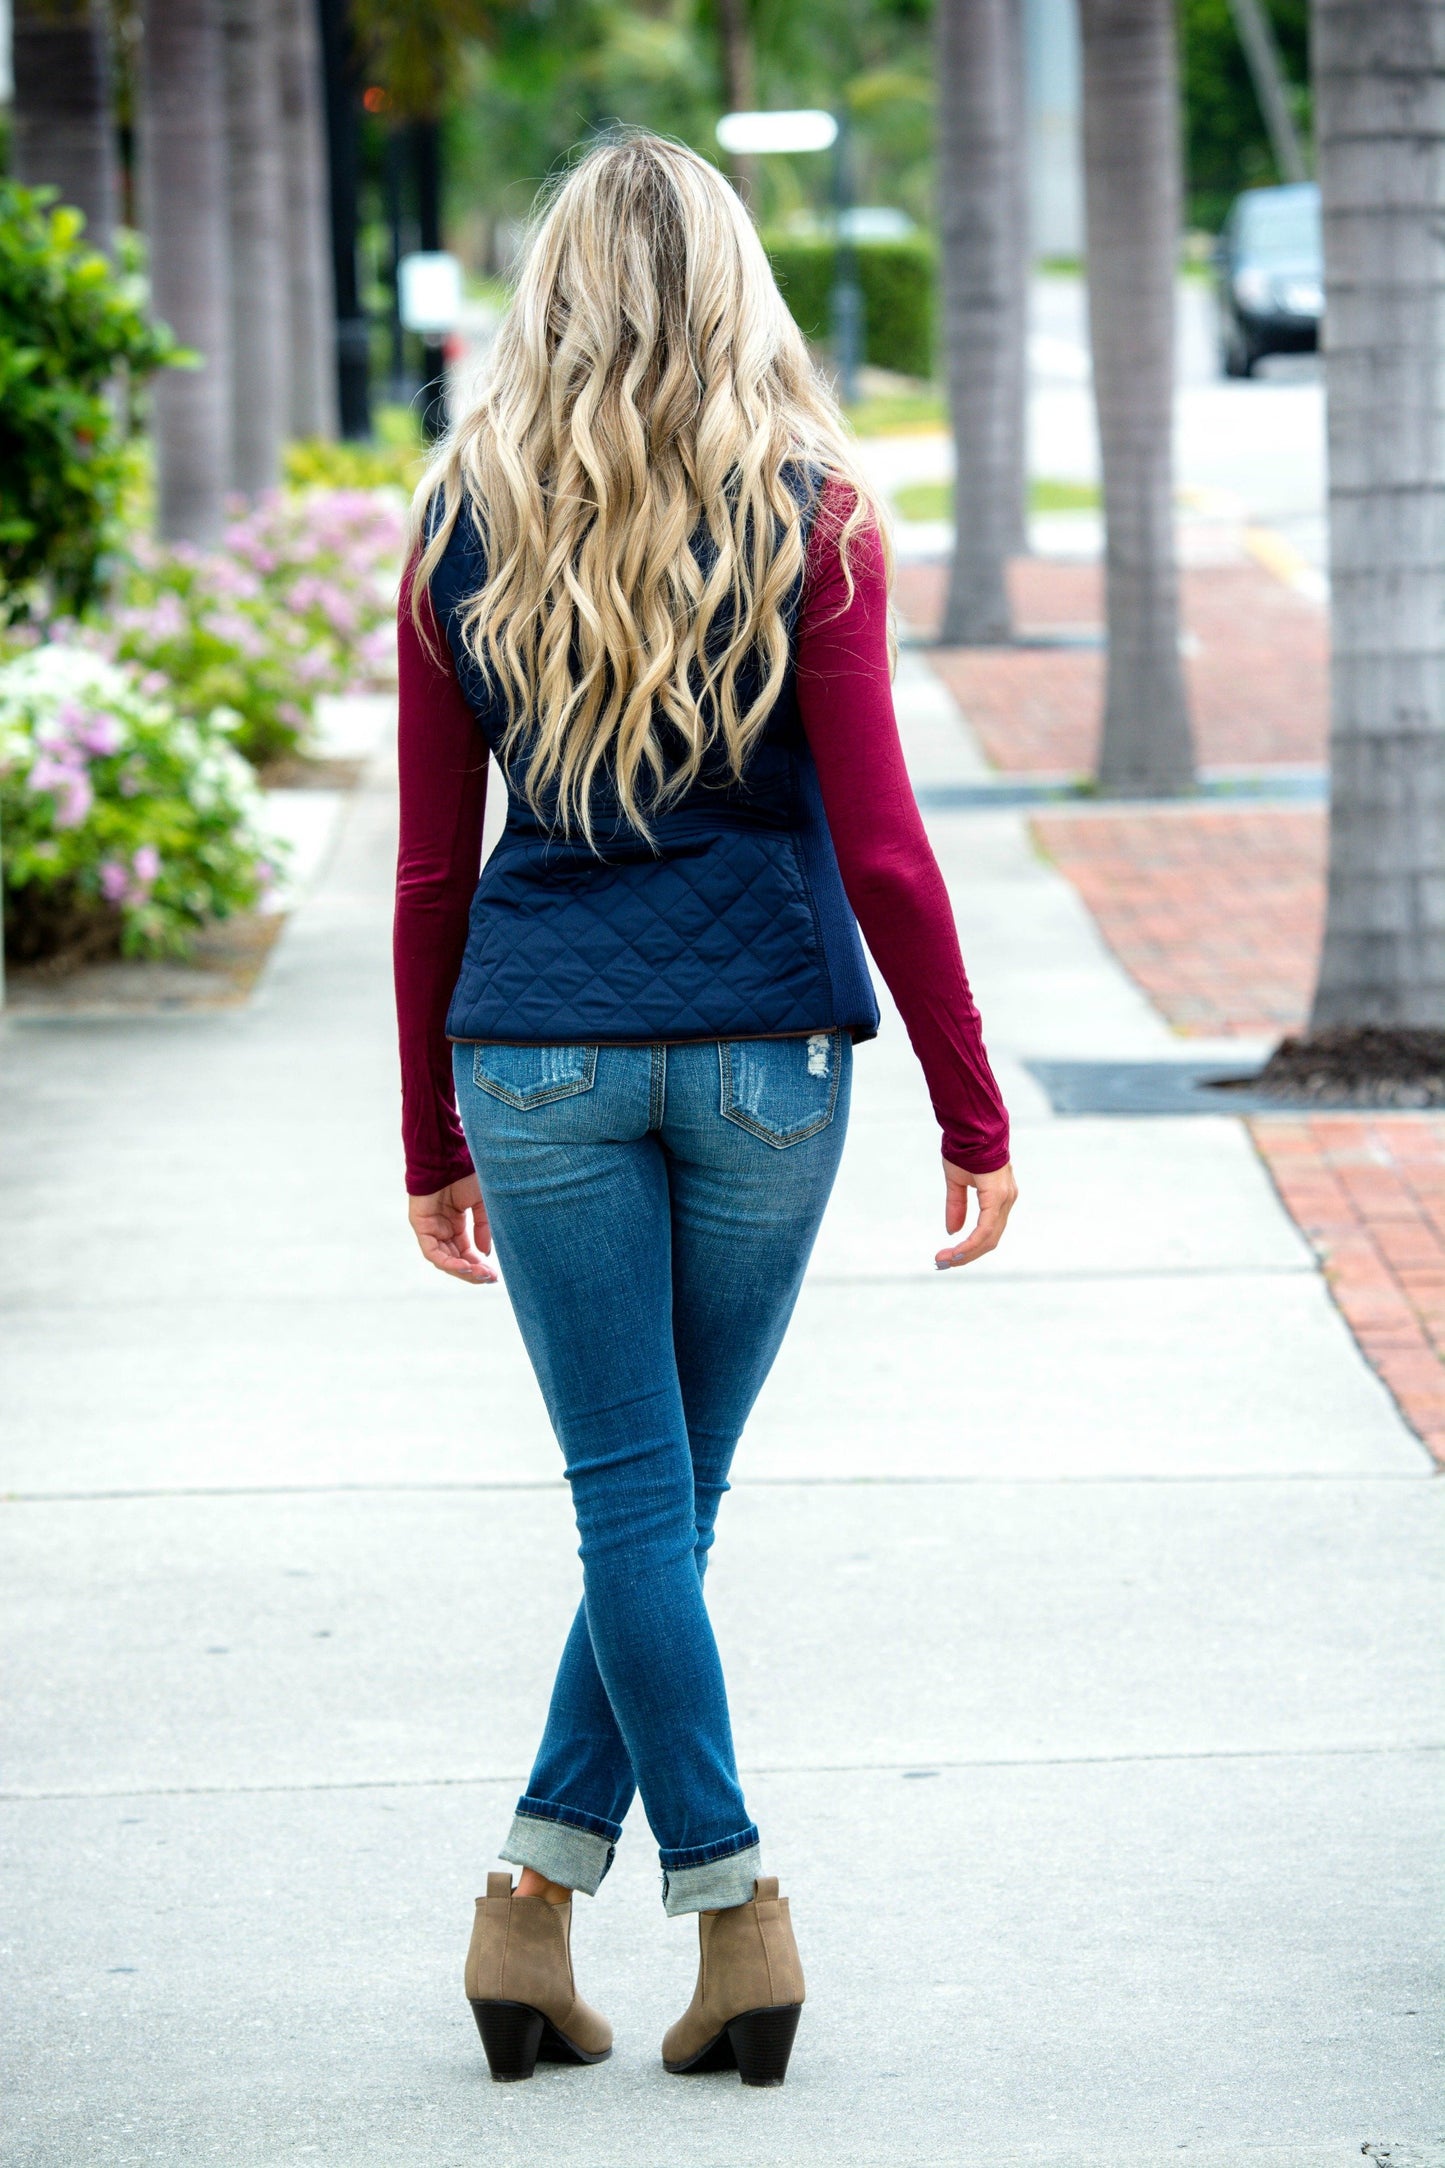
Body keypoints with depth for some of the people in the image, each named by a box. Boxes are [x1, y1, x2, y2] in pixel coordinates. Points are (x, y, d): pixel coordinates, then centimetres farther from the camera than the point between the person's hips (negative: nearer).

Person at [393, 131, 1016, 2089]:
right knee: (673, 1499, 10)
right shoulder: (807, 517, -3)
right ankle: (542, 1888, 8)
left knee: (632, 1502, 4)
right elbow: (880, 849, -5)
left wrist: (431, 1142, 14)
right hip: (766, 1046, 0)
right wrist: (974, 1113, 2)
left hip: (537, 1048, 1)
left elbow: (432, 873, 5)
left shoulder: (463, 531, 2)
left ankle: (735, 1908, 2)